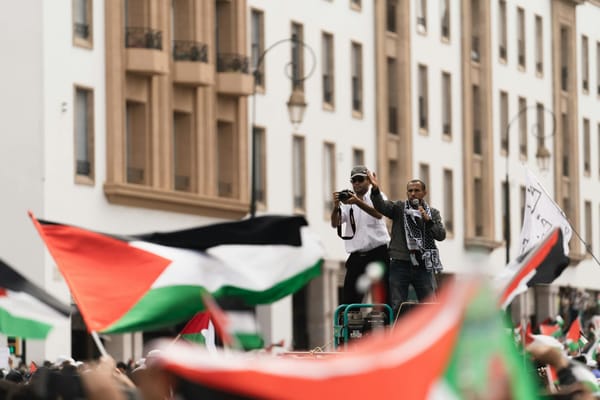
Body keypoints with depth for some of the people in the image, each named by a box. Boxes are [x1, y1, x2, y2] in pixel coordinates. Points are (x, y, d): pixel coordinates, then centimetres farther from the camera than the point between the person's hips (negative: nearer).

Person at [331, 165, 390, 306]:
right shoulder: (346, 199, 11)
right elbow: (335, 223, -1)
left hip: (378, 252, -3)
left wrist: (358, 202, -32)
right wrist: (336, 207, -21)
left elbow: (378, 214, -18)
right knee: (348, 298, -2)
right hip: (356, 256, 3)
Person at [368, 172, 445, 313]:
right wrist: (375, 189, -31)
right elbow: (381, 206, -12)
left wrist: (428, 220, -12)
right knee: (397, 306, -1)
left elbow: (441, 235, 2)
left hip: (423, 265, 1)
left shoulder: (433, 213, 13)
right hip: (400, 263, -1)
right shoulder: (398, 207, 7)